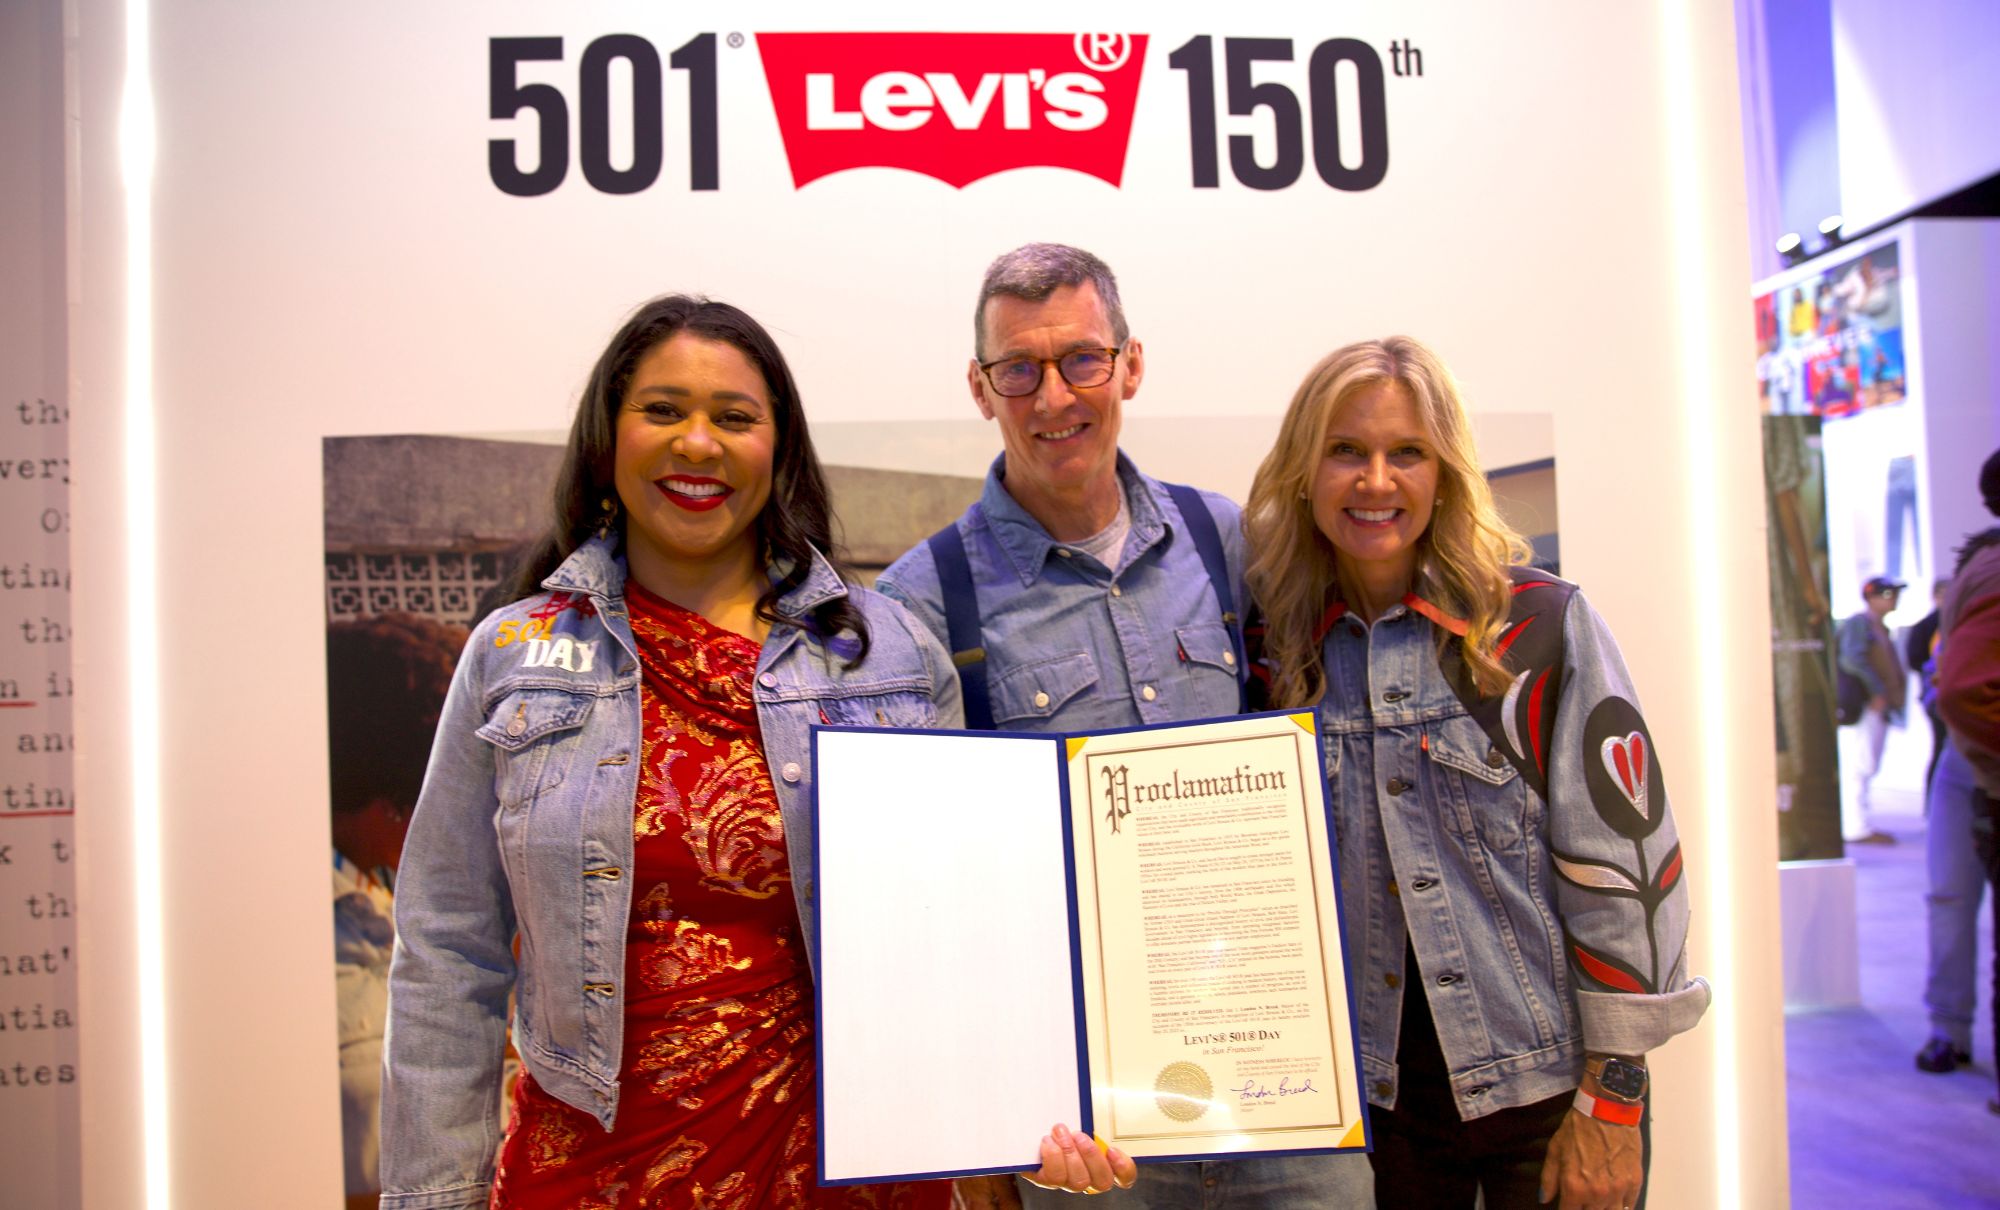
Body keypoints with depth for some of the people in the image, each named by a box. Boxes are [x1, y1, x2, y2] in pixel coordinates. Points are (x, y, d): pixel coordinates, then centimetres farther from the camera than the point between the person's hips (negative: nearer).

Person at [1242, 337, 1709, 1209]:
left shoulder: (1541, 625, -10)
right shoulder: (1282, 653, 1)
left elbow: (1619, 861, -10)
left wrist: (1613, 1097, -10)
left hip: (1546, 1084, -3)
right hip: (1379, 1089, 3)